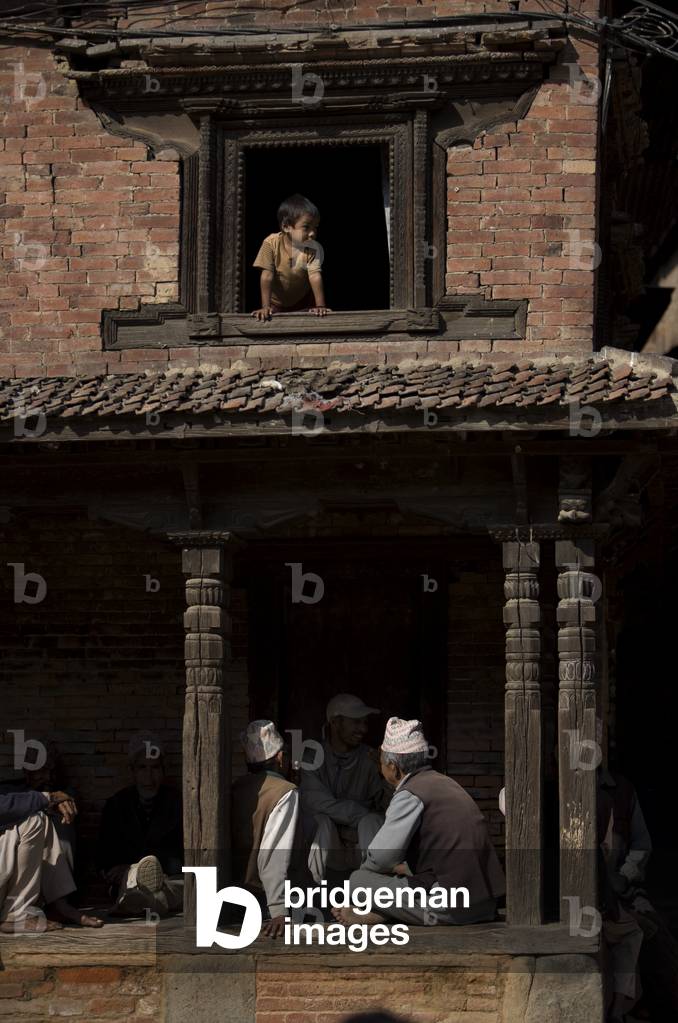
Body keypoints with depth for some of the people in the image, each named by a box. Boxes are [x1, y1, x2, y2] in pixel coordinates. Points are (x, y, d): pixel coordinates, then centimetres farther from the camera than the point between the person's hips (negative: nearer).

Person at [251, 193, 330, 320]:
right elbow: (267, 276, -25)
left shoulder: (313, 249, -21)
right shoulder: (271, 243, -24)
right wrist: (265, 306, -30)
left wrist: (320, 306, -35)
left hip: (303, 301, 1)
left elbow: (315, 276, -26)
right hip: (276, 302, -1)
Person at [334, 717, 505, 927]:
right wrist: (403, 867, 24)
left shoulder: (410, 795, -11)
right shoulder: (444, 782, 17)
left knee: (359, 880, -4)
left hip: (451, 910, -9)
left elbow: (381, 857, -14)